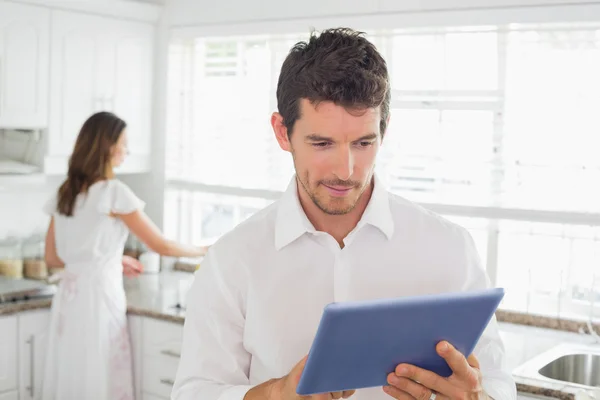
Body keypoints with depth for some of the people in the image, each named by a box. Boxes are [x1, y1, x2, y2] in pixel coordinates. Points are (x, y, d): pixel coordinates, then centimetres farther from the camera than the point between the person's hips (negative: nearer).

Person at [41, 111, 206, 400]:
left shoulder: (65, 193, 9)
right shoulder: (113, 191, -11)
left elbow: (52, 258, 14)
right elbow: (161, 246, -8)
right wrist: (204, 251, 8)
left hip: (68, 296, 7)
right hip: (98, 295, -7)